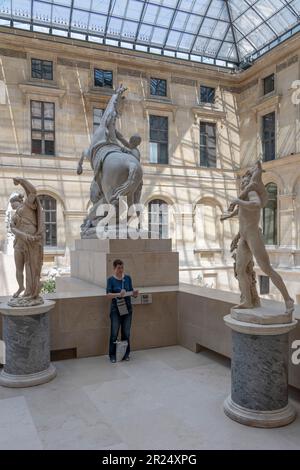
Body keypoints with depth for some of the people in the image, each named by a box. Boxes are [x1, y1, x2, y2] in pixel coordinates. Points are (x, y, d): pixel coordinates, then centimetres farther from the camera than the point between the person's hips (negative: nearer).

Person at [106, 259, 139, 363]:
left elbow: (131, 291, 6)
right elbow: (108, 294, -15)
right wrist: (118, 294, -33)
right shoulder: (111, 279, -5)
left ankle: (126, 354, 22)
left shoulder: (128, 278, 4)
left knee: (126, 333, 9)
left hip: (127, 308, 3)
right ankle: (112, 355, 14)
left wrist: (135, 293, -17)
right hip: (116, 309, -3)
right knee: (114, 333, 0)